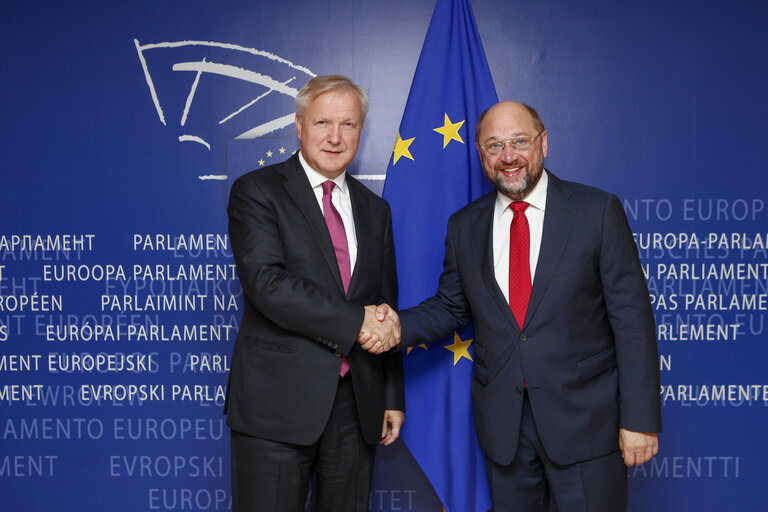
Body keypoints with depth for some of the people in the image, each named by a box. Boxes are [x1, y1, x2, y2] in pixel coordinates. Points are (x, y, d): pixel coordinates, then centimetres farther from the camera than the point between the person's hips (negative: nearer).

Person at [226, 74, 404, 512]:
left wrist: (394, 397, 15)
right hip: (276, 404, -4)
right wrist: (355, 321, -18)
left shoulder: (375, 209, 14)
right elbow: (266, 282, -17)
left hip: (356, 404, 5)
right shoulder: (257, 191, -2)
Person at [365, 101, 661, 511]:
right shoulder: (464, 227, 5)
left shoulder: (598, 211, -5)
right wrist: (399, 324, -8)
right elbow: (450, 307, 13)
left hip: (584, 418, -3)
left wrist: (639, 418, -10)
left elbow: (631, 316, -7)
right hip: (502, 422, 3)